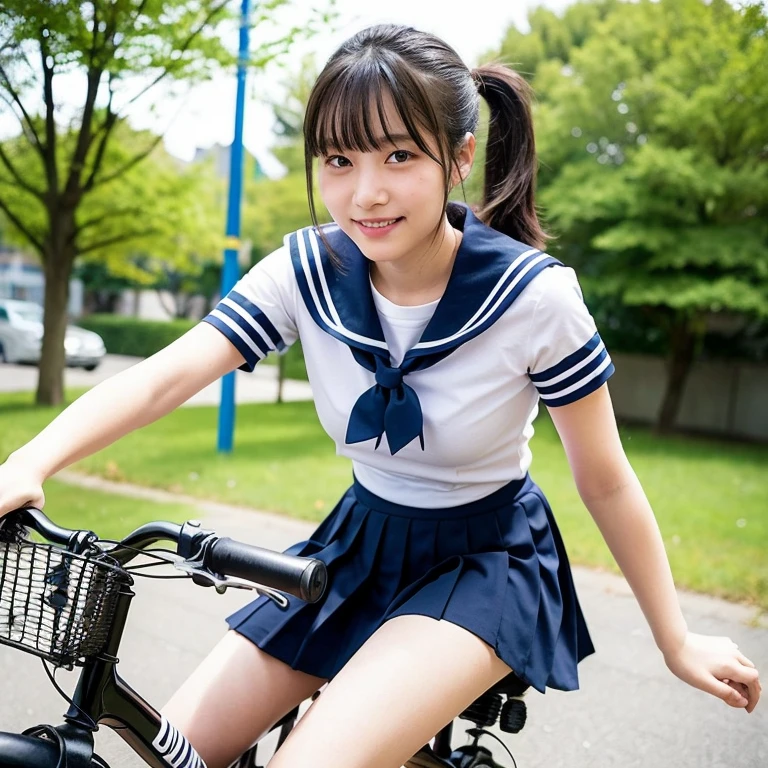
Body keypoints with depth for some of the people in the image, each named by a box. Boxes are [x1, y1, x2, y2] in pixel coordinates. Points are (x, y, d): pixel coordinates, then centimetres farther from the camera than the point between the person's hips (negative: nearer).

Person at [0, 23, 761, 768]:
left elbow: (605, 482, -12)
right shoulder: (308, 269, -13)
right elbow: (163, 376, -21)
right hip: (362, 542, 5)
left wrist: (677, 642, -4)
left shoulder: (535, 297, -22)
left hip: (486, 561, -4)